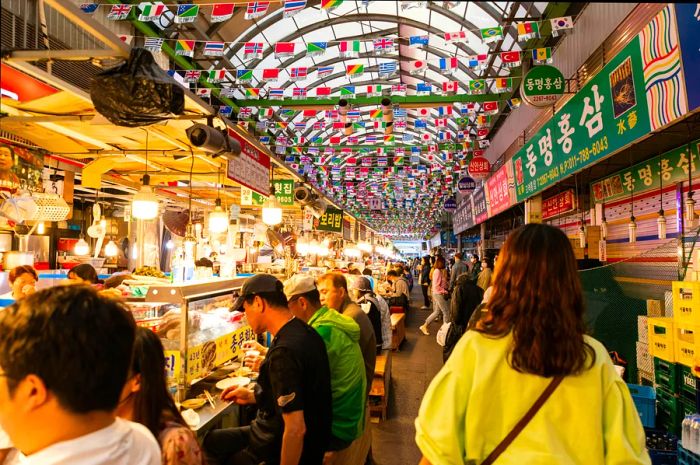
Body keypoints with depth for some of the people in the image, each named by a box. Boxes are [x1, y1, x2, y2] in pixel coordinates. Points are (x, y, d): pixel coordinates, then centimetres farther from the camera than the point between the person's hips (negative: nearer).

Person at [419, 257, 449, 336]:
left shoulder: (439, 271, 11)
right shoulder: (437, 271, -17)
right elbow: (436, 286, -20)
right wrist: (444, 292, -15)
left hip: (439, 294, 9)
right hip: (439, 294, -9)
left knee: (437, 312, 14)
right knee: (446, 311, -2)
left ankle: (424, 326, 19)